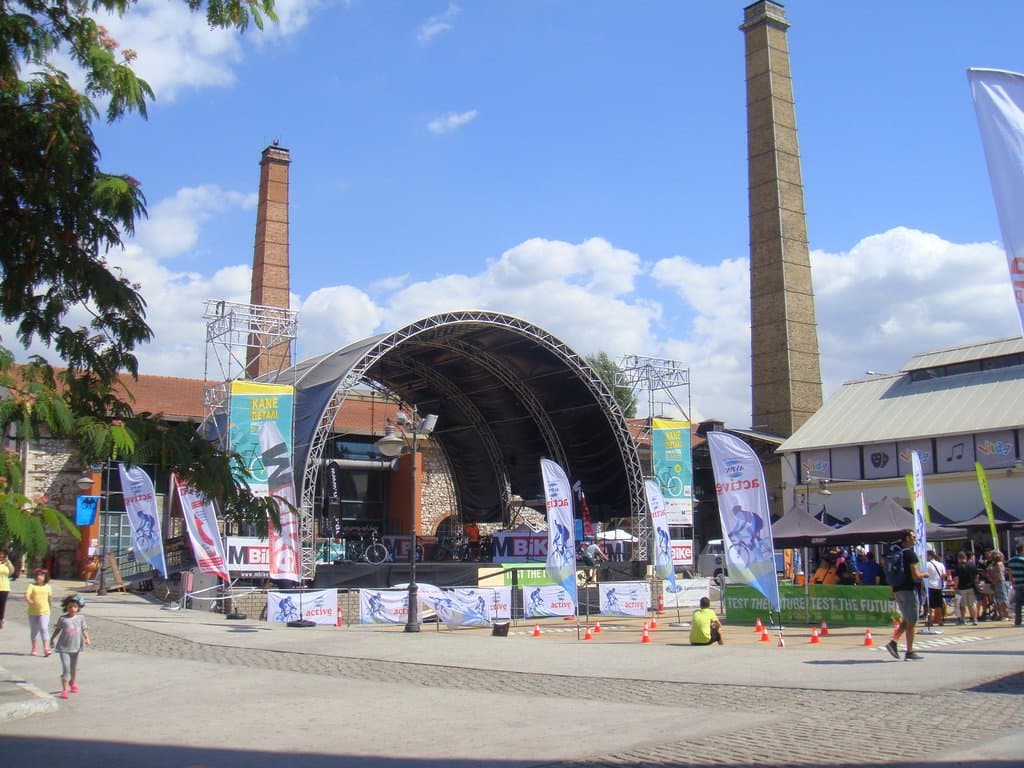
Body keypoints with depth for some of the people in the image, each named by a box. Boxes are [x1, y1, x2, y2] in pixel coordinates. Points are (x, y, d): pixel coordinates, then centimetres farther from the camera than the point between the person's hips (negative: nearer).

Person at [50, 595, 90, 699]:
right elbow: (57, 629, 8)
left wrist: (87, 639, -13)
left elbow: (84, 630, 2)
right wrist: (52, 639, 16)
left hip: (76, 647, 3)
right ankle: (64, 690, -8)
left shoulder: (81, 618, -1)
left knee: (74, 667, 20)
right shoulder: (62, 619, -7)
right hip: (64, 648, -3)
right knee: (66, 668, -12)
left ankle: (73, 683, 45)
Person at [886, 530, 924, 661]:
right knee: (911, 622, 0)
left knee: (906, 620, 18)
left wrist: (893, 592, 20)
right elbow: (915, 575, -18)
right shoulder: (910, 554, -12)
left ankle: (893, 642, 4)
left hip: (898, 590, 8)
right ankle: (909, 652, 3)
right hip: (909, 590, -8)